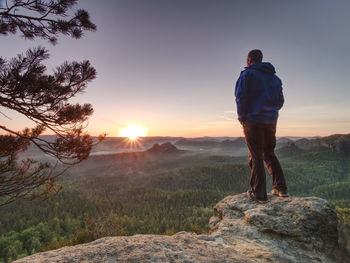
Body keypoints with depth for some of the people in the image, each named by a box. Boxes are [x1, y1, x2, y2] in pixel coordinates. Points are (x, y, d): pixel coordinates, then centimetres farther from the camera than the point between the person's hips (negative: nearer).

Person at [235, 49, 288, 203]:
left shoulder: (247, 74, -2)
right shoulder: (274, 77, 18)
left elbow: (241, 96, -12)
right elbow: (280, 101, 16)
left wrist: (242, 117, -3)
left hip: (253, 120, -6)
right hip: (271, 121, 6)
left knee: (256, 157, -2)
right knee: (269, 154, 17)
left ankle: (259, 194, 2)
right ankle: (281, 188, 17)